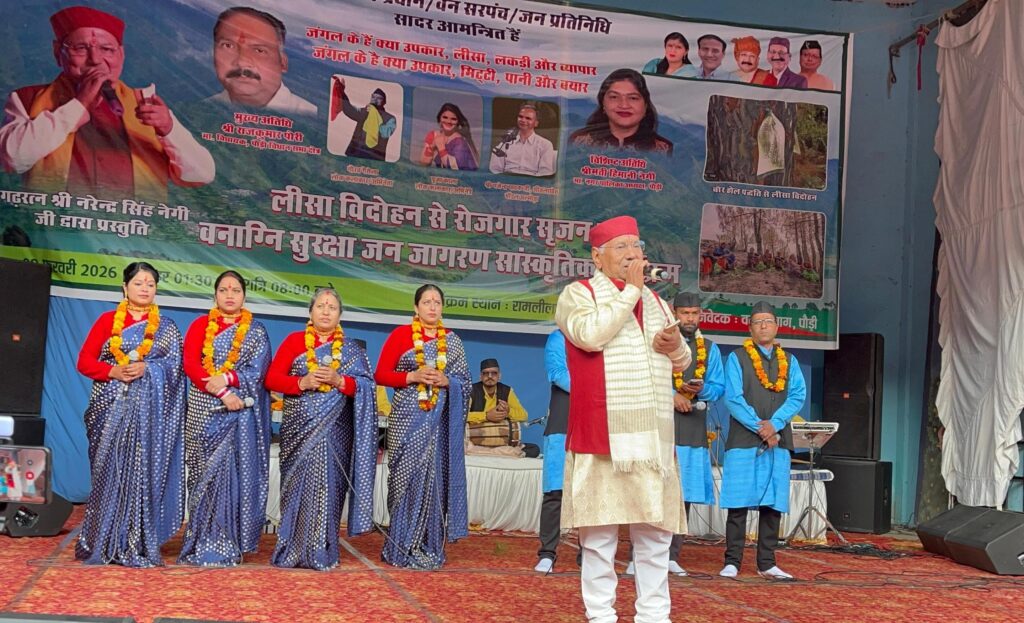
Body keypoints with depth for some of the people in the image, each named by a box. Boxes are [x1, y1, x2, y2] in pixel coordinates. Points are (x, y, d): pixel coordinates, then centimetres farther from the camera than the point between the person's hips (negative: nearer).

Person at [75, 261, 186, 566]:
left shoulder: (166, 327, 13)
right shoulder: (107, 320, 11)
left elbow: (175, 365, 2)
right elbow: (85, 361, 4)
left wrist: (146, 368, -15)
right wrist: (114, 372, -12)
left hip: (148, 409, 0)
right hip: (111, 406, 0)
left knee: (141, 471, -4)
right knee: (109, 471, -2)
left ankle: (137, 546, -1)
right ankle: (102, 543, 4)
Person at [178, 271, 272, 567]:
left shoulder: (256, 331, 9)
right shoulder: (201, 325, 9)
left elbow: (257, 371, -1)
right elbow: (190, 364, -4)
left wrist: (227, 378, -19)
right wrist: (222, 393, -15)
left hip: (241, 411, 0)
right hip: (204, 409, 0)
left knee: (235, 473, -4)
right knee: (205, 472, 0)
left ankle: (228, 544, 1)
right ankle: (201, 542, 6)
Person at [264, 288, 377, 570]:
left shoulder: (351, 349, 11)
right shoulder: (294, 341, 8)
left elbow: (366, 387, 2)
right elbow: (272, 378, 2)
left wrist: (338, 381, -13)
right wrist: (302, 382, -13)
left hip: (335, 430, 1)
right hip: (300, 428, -1)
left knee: (328, 484, -2)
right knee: (299, 484, -3)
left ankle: (322, 552, 5)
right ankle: (293, 550, 4)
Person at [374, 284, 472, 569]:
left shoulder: (453, 341, 12)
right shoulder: (400, 335, 3)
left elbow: (464, 381, 12)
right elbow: (381, 374, 0)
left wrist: (446, 381, -8)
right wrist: (413, 377, -13)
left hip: (440, 420, 2)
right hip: (408, 418, -2)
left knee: (435, 478, 0)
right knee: (407, 477, -4)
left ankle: (429, 548, 8)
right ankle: (401, 548, 4)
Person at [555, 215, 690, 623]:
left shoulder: (656, 301, 21)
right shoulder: (578, 294, 2)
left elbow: (682, 361, 25)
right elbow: (591, 334, -18)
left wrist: (675, 345, 1)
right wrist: (630, 289, -8)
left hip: (653, 435, 6)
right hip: (604, 434, -5)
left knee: (655, 529, 6)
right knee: (600, 528, -2)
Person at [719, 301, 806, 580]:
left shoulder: (789, 361, 16)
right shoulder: (737, 358, 5)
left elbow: (797, 396, 4)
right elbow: (733, 398, -4)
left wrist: (774, 425, -11)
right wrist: (760, 428, -12)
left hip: (778, 442, 3)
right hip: (743, 441, -3)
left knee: (773, 505, 4)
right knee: (739, 504, -4)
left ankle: (767, 564, 10)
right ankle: (732, 562, 1)